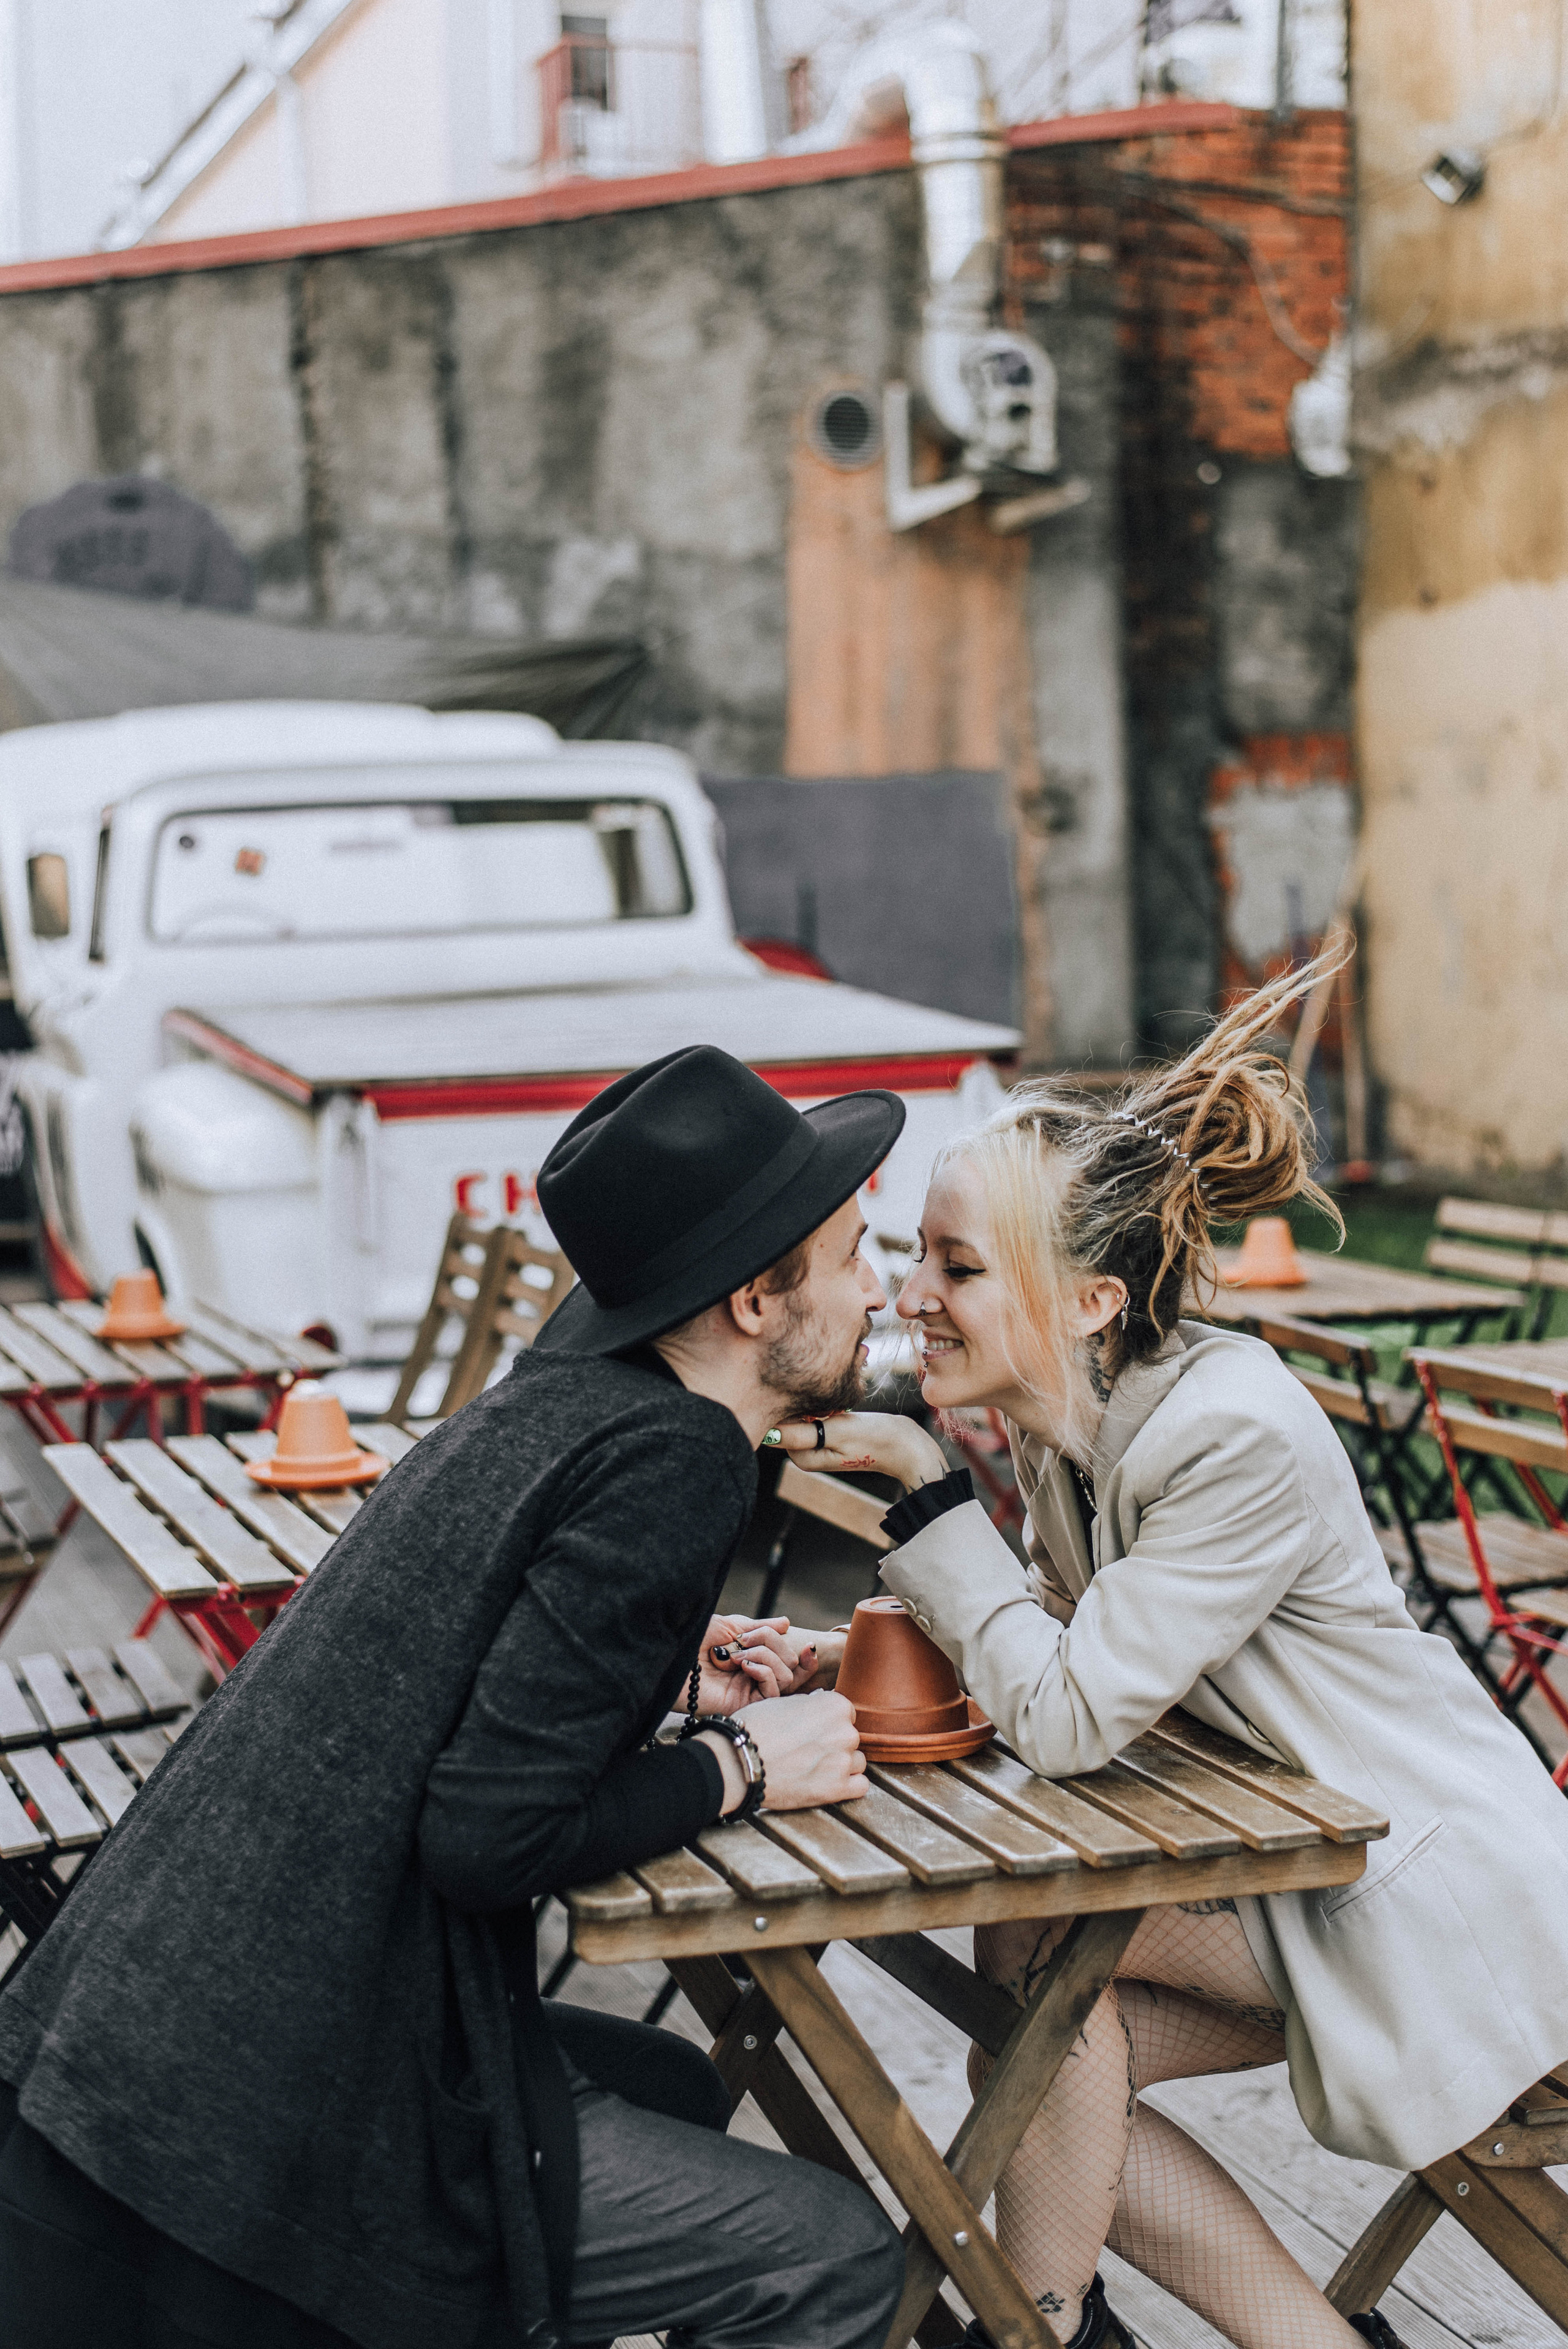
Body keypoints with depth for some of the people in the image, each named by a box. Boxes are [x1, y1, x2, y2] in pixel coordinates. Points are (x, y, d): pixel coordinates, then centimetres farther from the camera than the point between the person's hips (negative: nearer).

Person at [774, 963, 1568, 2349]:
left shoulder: (1237, 1434, -30)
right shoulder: (1071, 1420, -4)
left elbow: (1068, 1718, -28)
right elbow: (1065, 1643, 6)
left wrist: (927, 1486, -25)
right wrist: (856, 1656, -8)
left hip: (1442, 1894, -9)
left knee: (1032, 1931, -18)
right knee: (1031, 2078, 2)